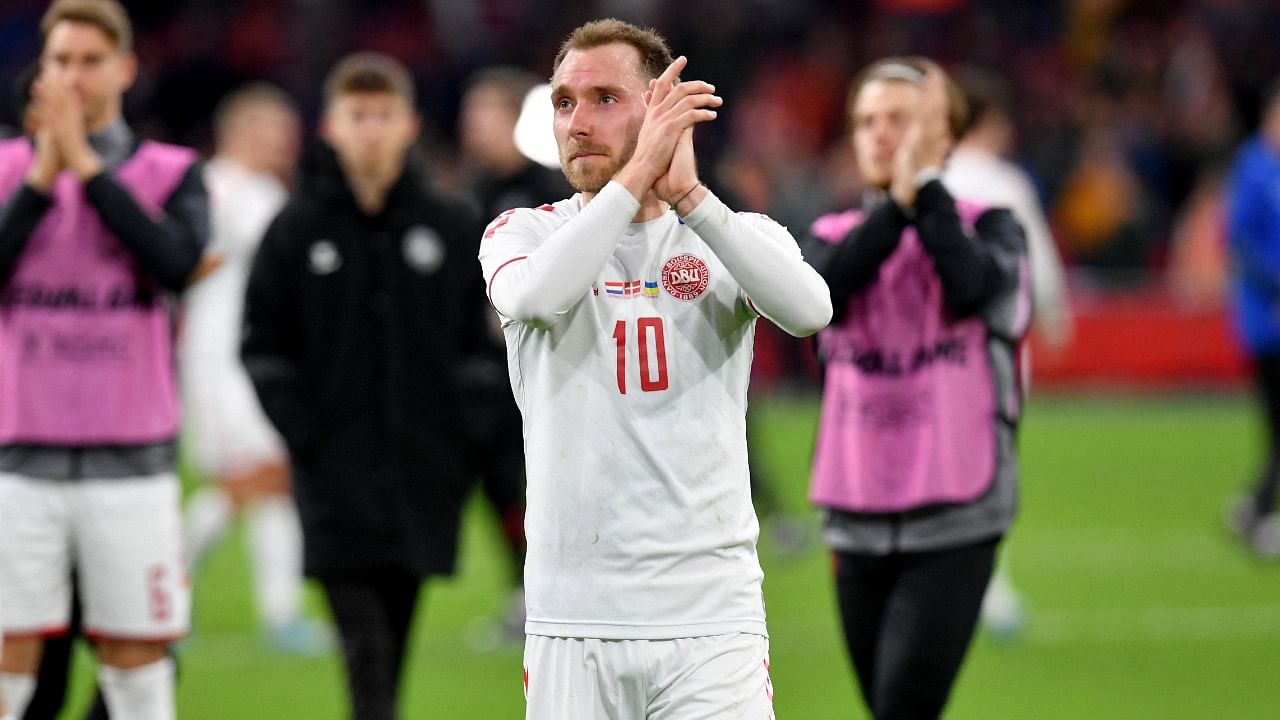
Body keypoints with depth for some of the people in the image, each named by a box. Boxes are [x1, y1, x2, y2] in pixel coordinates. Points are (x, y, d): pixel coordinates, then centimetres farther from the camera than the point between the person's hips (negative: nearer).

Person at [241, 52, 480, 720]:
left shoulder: (452, 231, 7)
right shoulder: (295, 231, 3)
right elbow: (263, 348, 3)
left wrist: (467, 442, 3)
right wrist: (303, 434, -8)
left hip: (421, 476, 2)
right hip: (335, 480, -2)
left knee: (394, 649, 9)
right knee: (364, 646, -13)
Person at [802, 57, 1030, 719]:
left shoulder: (987, 227, 2)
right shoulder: (834, 237, 10)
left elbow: (972, 285, -21)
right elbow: (824, 287, -14)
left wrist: (924, 181, -15)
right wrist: (897, 201, -19)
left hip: (955, 521, -4)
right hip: (859, 521, 4)